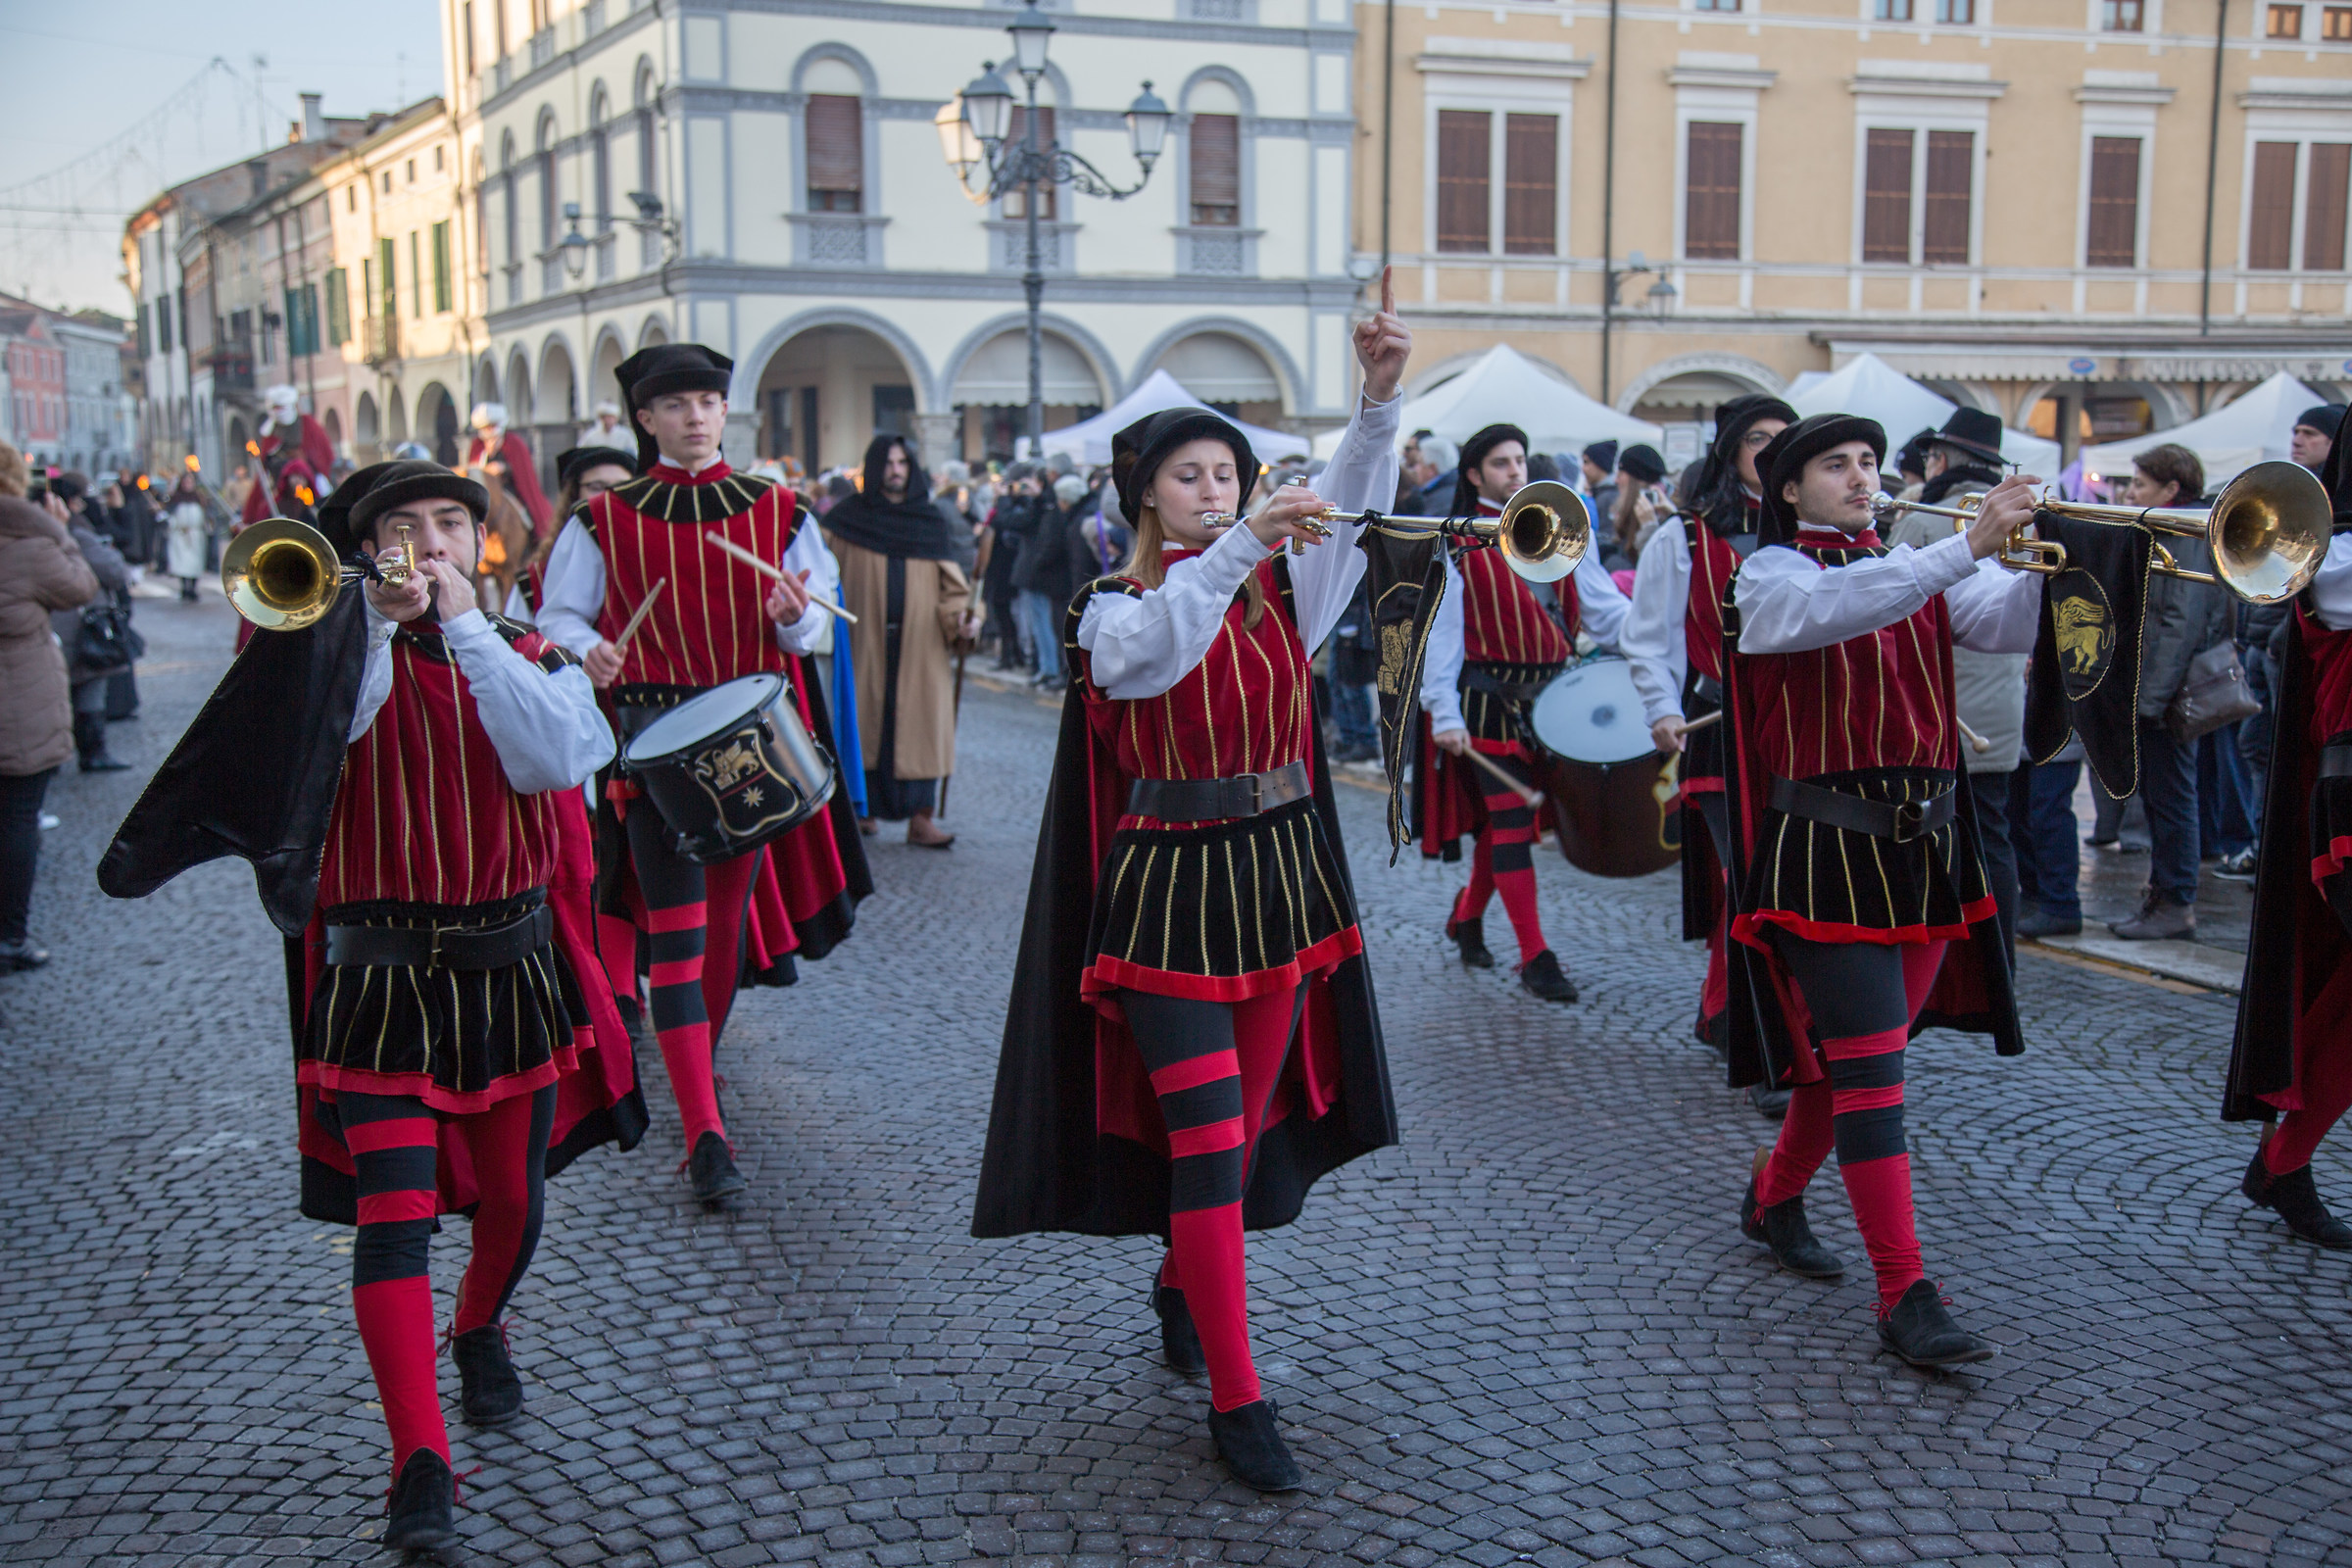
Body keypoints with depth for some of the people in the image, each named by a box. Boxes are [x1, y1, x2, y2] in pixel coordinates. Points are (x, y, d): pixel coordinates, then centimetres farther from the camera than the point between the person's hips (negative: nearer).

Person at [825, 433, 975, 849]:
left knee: (919, 724, -4)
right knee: (868, 722, 3)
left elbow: (950, 584, 8)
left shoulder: (930, 521, 10)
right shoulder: (851, 516, 6)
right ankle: (861, 809, 16)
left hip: (920, 644, 1)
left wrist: (959, 619, -10)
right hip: (868, 642, -1)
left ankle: (920, 818, -3)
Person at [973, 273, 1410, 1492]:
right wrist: (1241, 548, -40)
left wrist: (1380, 396, -28)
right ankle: (1237, 1402, -2)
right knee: (1207, 1134, -8)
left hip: (1280, 878, 4)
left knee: (1249, 1120, 14)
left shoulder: (1283, 588, 6)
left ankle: (1181, 1280, 43)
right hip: (1168, 888, -4)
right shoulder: (1115, 607, -3)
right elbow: (1148, 650, -27)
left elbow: (1351, 502, -11)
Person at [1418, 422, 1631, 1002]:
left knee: (1508, 817, 12)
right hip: (1491, 697, -4)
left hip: (1553, 693, 5)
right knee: (1510, 819, -6)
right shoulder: (1455, 544, -2)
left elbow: (1603, 605, 6)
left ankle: (1467, 916, 33)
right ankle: (1535, 957, -4)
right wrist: (1445, 713, -13)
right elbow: (1440, 631, -6)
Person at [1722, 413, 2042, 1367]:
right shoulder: (1770, 574, -2)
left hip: (1925, 841, 6)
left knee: (1855, 1052, 15)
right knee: (1868, 1066, -10)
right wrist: (1970, 546, -31)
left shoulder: (1916, 571, 14)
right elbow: (1834, 609, -24)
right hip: (1830, 846, -6)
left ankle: (1773, 1197, 38)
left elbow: (2011, 621, -2)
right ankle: (1905, 1298, -8)